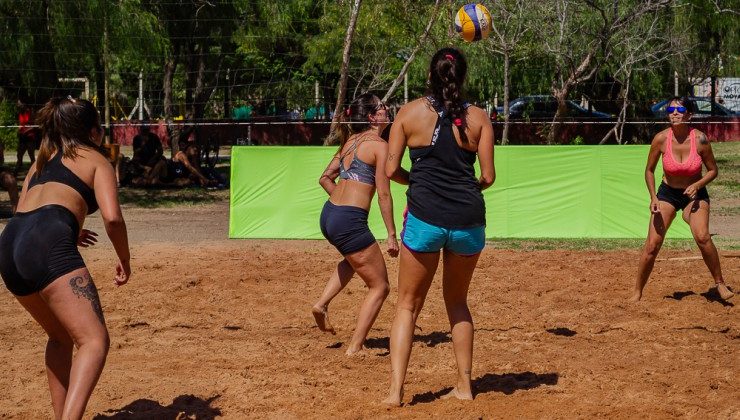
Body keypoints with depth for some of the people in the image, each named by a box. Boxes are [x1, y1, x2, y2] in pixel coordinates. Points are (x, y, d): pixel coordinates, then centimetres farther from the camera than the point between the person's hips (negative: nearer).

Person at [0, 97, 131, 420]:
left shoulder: (43, 160, 32)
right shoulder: (97, 160, 14)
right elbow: (112, 217, -2)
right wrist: (124, 260, 13)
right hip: (48, 246, -7)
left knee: (61, 337, 26)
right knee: (94, 340, -15)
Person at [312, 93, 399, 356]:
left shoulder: (350, 142, 14)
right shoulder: (379, 145, -9)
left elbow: (325, 178, 21)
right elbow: (384, 195, -11)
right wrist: (392, 235, -7)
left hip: (328, 215, 8)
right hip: (350, 222, -8)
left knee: (355, 259, 39)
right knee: (379, 287, 6)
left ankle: (322, 303, 24)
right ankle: (354, 349, 2)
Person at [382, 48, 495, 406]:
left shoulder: (410, 112, 1)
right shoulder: (478, 117, 3)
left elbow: (390, 169, 0)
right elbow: (488, 176, 0)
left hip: (425, 218, -2)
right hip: (469, 219, 2)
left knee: (408, 304, 9)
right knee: (457, 302, 22)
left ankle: (396, 390, -3)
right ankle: (464, 386, 22)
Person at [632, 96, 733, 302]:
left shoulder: (700, 139, -18)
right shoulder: (661, 139, -16)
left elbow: (713, 170, -3)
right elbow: (649, 170, -2)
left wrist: (697, 185, -20)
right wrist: (653, 197, -12)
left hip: (695, 194, -1)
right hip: (667, 193, 1)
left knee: (702, 237, -24)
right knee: (652, 245, -6)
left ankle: (720, 284, -9)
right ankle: (637, 293, 7)